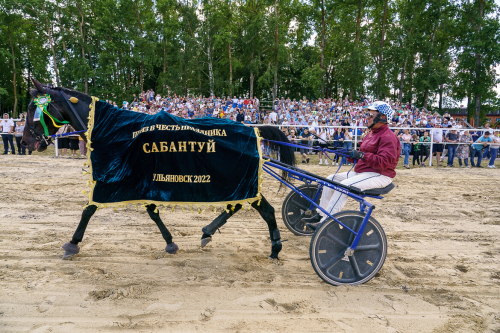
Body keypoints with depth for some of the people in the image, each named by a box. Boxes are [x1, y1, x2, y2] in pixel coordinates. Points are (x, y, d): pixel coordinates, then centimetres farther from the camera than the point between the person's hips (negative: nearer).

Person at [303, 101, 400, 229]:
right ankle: (320, 215, 8)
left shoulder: (388, 137, -13)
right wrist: (351, 154, 2)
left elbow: (384, 162, -25)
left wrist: (361, 155, -27)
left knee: (344, 185, -31)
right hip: (361, 172, 11)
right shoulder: (371, 134, 19)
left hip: (379, 175, -11)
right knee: (331, 179, 4)